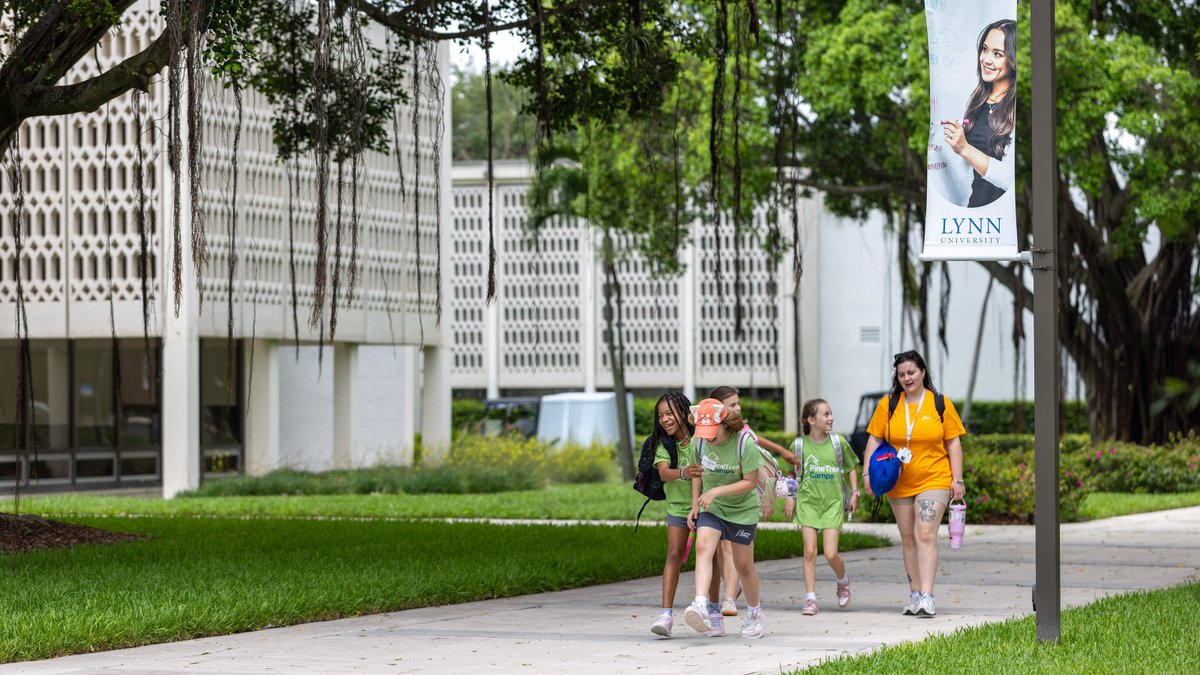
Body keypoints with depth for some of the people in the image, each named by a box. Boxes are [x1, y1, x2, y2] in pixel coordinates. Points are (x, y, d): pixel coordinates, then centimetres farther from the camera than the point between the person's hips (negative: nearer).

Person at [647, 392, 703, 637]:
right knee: (674, 555, -10)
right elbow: (663, 472, -23)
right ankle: (666, 614, -16)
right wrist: (683, 473, -42)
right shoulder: (663, 444, -6)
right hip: (678, 506, 1)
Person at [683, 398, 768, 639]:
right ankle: (702, 606, -38)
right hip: (711, 508, 3)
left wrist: (716, 491, -24)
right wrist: (695, 505, 5)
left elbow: (750, 482, -17)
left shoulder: (744, 443, -20)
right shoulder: (701, 442, -6)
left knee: (744, 565, 7)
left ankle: (755, 614, 30)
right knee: (703, 547, -24)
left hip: (742, 510, -3)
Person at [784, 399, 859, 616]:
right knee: (810, 551, -7)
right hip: (808, 502, 0)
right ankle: (810, 599, -1)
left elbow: (851, 468, 13)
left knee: (830, 554, -7)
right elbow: (793, 474, 12)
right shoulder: (799, 445, -1)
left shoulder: (838, 442, 1)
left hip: (833, 502, 0)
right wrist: (790, 498, 6)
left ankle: (843, 581, 24)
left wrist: (854, 492, 6)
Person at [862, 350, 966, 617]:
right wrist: (867, 473, -3)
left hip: (934, 481, -3)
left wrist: (957, 480, -2)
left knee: (926, 535, -16)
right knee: (908, 539, 9)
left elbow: (953, 443, 2)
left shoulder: (941, 404, -1)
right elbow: (874, 439, 7)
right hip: (899, 484, 3)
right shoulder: (887, 405, 3)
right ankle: (915, 594, 17)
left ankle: (927, 596, -22)